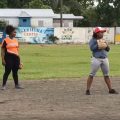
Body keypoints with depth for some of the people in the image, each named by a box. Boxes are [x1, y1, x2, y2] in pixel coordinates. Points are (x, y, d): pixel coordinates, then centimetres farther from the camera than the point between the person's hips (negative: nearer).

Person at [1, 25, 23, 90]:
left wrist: (19, 59, 16)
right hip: (8, 58, -6)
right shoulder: (5, 40, -6)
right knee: (7, 71, -5)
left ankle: (16, 85, 17)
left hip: (16, 58, 6)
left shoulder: (16, 40, 12)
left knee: (15, 72, 10)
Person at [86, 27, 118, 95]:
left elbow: (108, 49, 13)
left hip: (105, 59, 6)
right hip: (96, 59, -6)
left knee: (106, 75, 10)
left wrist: (106, 45, -6)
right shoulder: (93, 40, -4)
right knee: (92, 75, -4)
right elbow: (92, 48, -19)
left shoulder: (103, 40, 15)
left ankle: (110, 89, 15)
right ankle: (88, 90, 0)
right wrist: (98, 45, -19)